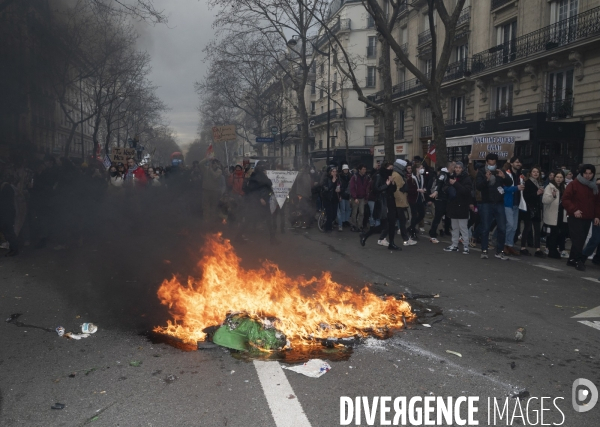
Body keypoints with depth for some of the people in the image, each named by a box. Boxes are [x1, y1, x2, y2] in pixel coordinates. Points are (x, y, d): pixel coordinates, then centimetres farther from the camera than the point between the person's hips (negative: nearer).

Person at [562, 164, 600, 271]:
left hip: (587, 218, 6)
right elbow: (565, 199, -10)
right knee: (578, 240, -10)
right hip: (575, 218, -6)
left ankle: (572, 260, 17)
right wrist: (574, 210, -21)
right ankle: (579, 260, -4)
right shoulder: (574, 184, -5)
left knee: (581, 240, 8)